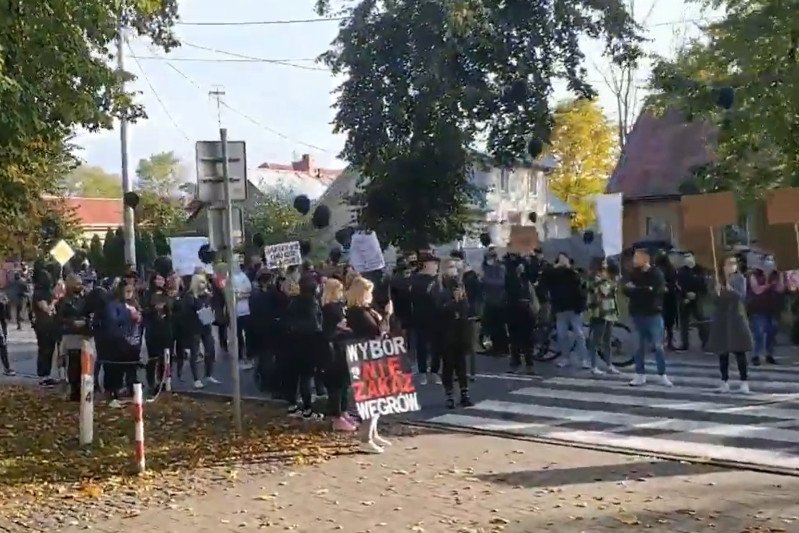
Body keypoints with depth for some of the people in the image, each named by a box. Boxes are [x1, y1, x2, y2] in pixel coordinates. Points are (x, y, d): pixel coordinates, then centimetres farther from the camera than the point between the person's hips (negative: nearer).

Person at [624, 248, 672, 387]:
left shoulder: (656, 273, -6)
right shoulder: (633, 273, 7)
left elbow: (657, 291, -19)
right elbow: (627, 290, -2)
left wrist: (636, 290, -11)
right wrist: (646, 290, -16)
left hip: (653, 314, -4)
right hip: (637, 314, 4)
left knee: (658, 346, -1)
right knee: (639, 346, 8)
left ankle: (662, 376, 7)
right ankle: (640, 375, 16)